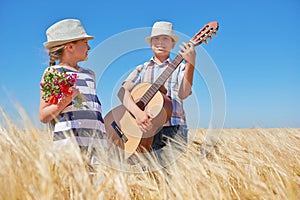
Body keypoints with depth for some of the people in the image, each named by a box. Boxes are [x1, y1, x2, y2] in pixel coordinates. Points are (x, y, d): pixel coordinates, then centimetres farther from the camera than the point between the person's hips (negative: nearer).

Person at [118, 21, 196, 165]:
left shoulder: (179, 68, 11)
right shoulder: (142, 69, 16)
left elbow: (183, 94, -8)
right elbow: (122, 91, 0)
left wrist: (190, 64, -21)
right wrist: (137, 112, -18)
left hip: (173, 130, -1)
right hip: (146, 131, 1)